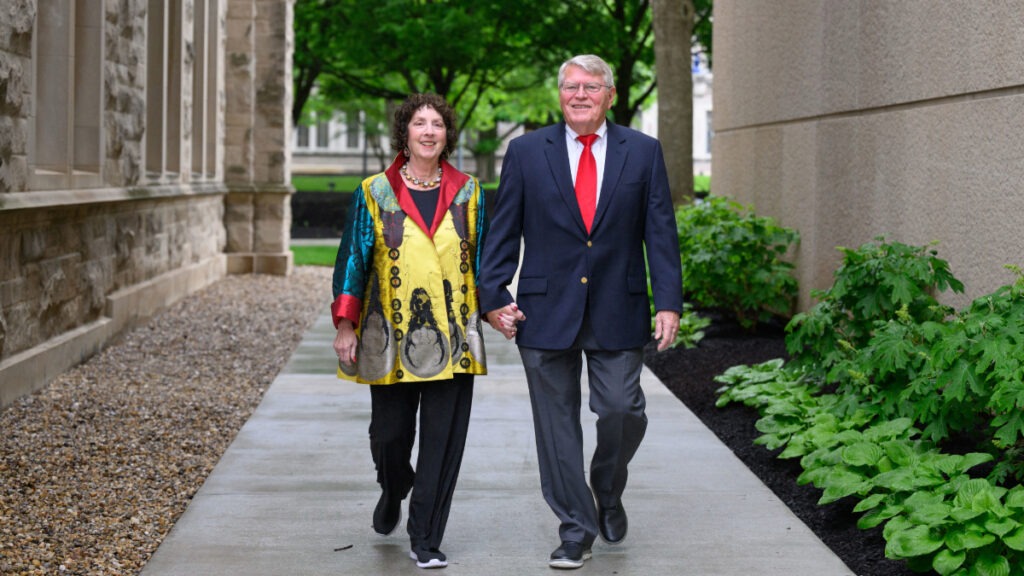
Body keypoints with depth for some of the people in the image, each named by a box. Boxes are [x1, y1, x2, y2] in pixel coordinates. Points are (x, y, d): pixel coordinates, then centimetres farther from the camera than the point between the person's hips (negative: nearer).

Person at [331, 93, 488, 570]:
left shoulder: (467, 192, 7)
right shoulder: (374, 192, 3)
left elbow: (483, 257, 13)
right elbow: (353, 259, 3)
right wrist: (346, 326, -2)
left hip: (452, 335, 1)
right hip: (391, 335, -1)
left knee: (442, 440, -2)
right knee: (390, 435, 5)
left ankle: (425, 540, 8)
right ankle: (393, 492, 40)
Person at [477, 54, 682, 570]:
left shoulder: (643, 153, 5)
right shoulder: (526, 152, 4)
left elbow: (660, 232, 3)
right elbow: (503, 231, 4)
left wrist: (668, 303, -5)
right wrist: (493, 296, -4)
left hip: (618, 313, 0)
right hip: (547, 312, 0)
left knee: (623, 412, -3)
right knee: (557, 422, 3)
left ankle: (607, 493, 27)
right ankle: (576, 528, 15)